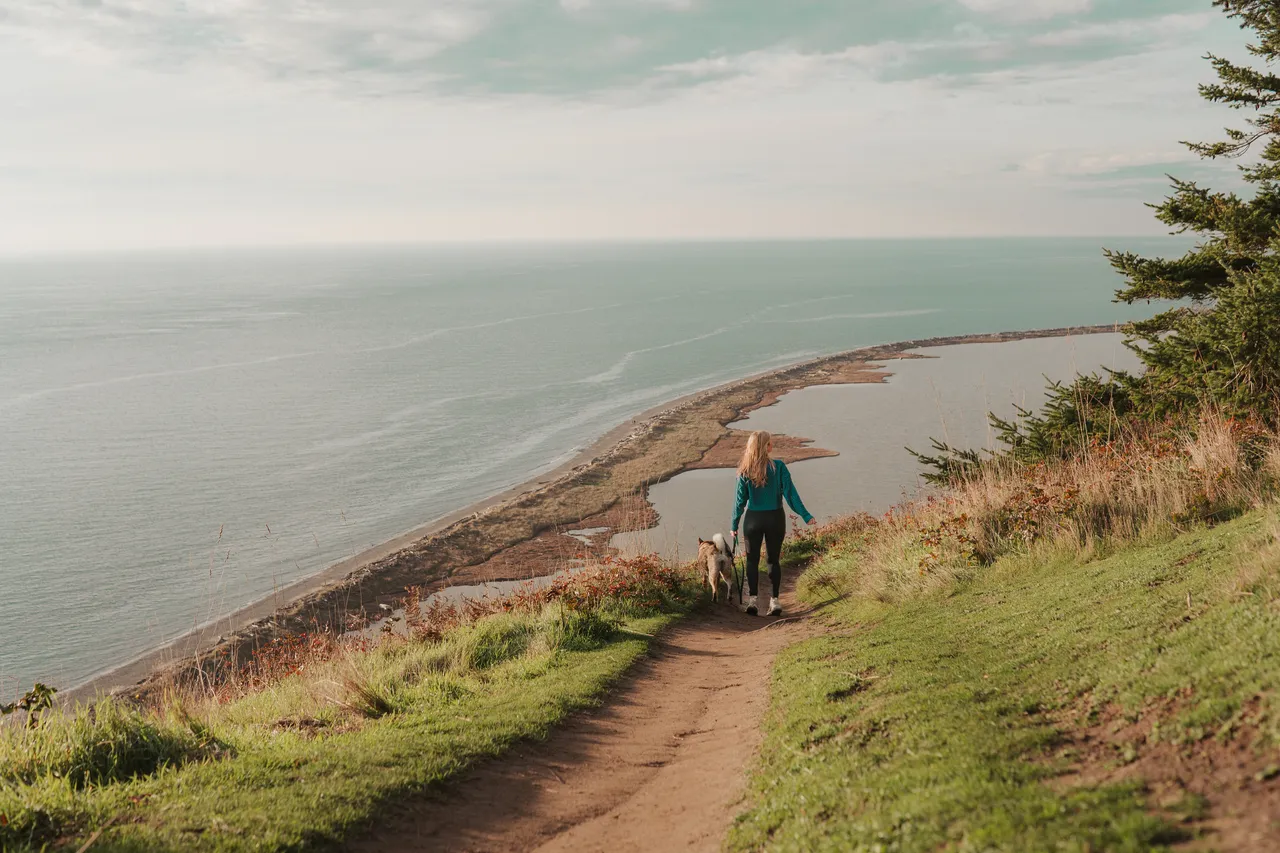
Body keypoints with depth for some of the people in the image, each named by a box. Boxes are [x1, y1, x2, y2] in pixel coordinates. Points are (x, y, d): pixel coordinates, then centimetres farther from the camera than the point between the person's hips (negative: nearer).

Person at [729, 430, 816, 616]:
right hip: (775, 518, 0)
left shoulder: (745, 471, -6)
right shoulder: (778, 467, -10)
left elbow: (740, 500, -2)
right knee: (774, 560, 10)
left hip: (753, 519, 0)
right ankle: (774, 601, 8)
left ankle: (752, 599, 6)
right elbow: (790, 494, -10)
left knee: (752, 560, 11)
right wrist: (806, 516, -5)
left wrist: (734, 525, 7)